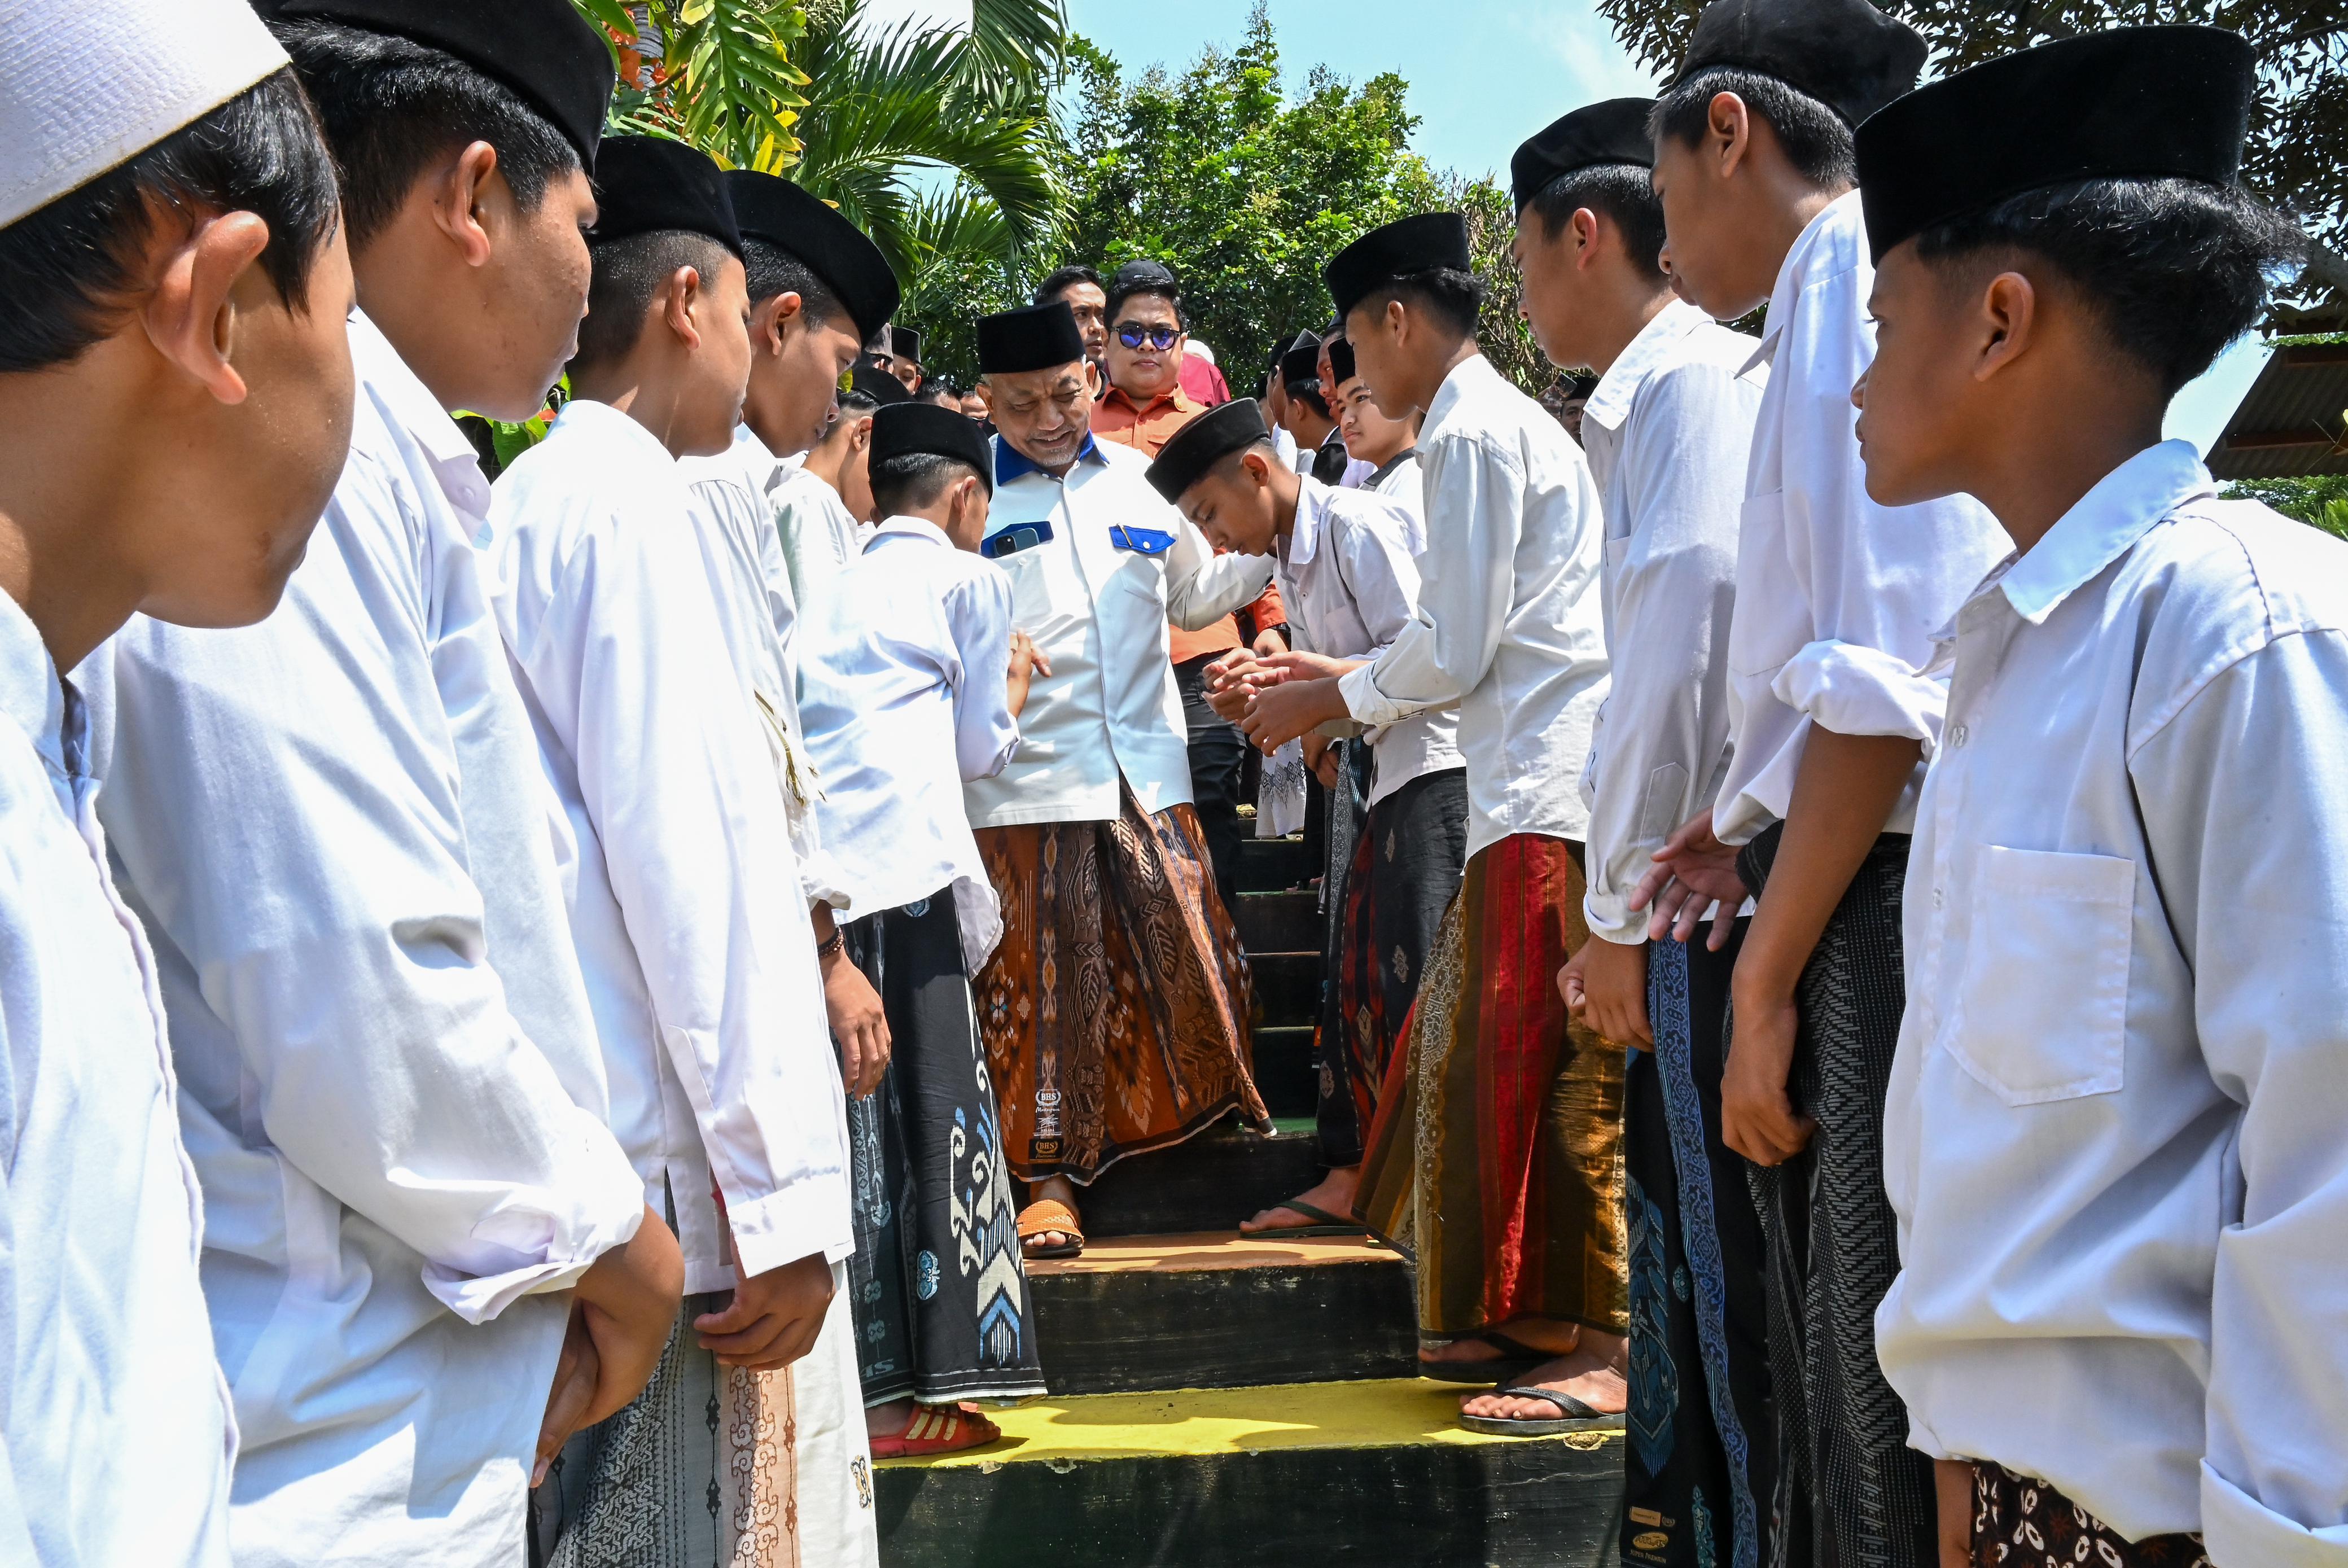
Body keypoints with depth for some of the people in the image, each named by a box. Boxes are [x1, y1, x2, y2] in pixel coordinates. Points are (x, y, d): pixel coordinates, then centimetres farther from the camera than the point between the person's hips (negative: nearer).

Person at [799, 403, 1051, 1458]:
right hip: (904, 866, -5)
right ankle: (924, 1392, -1)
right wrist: (1013, 683, 33)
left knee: (840, 1123, 7)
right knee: (929, 1113, -1)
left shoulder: (839, 582, 25)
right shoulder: (969, 580, 10)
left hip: (802, 877, 5)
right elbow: (981, 749, 13)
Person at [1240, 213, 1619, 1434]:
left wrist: (1333, 700, 1)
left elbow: (1454, 651, -14)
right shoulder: (1504, 421, 21)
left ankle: (1605, 1346, -4)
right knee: (1489, 1051, 14)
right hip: (1537, 785, 10)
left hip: (1550, 793, -10)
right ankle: (1531, 1320, 20)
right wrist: (1340, 686, 22)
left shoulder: (1471, 432, -10)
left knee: (1553, 1067, -8)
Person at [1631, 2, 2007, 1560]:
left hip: (1885, 909, -10)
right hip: (1854, 881, 10)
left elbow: (1885, 684, -19)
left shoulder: (1863, 283, -11)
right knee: (1837, 1381, 15)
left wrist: (1767, 982, -16)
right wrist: (1765, 832, 19)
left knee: (1884, 1399, -3)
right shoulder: (1836, 306, 18)